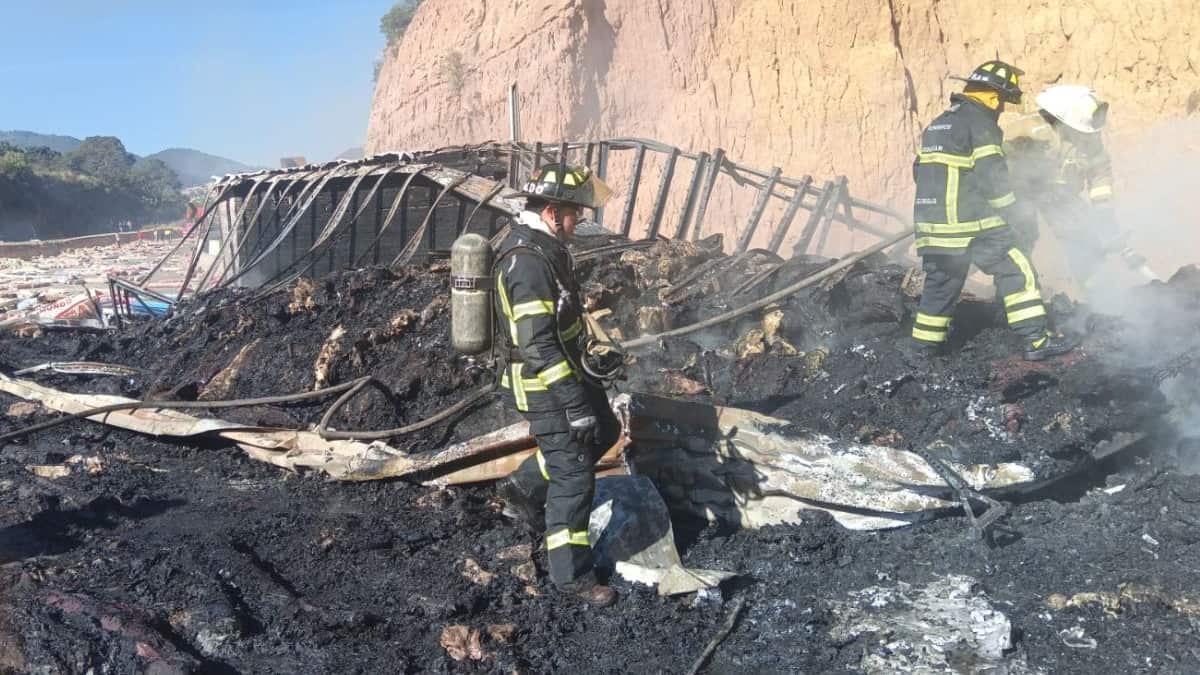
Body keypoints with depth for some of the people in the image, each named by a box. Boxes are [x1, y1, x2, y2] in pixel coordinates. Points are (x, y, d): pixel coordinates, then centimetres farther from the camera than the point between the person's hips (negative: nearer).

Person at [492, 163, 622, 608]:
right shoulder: (528, 263, -27)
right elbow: (538, 346, -29)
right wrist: (576, 402, -27)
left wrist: (592, 357, 27)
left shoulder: (544, 246, 6)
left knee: (604, 431, 23)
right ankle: (571, 574, 14)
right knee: (573, 476, -1)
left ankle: (523, 489, 33)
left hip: (564, 371, 10)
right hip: (544, 387, -10)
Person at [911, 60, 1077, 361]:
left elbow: (921, 170, 20)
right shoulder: (981, 122, -8)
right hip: (972, 225, -8)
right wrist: (1014, 210, -3)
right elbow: (991, 175, -14)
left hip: (932, 223, 8)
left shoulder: (937, 124, 17)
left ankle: (926, 344, 20)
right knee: (1017, 273, -1)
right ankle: (1037, 340, -1)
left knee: (940, 282, 17)